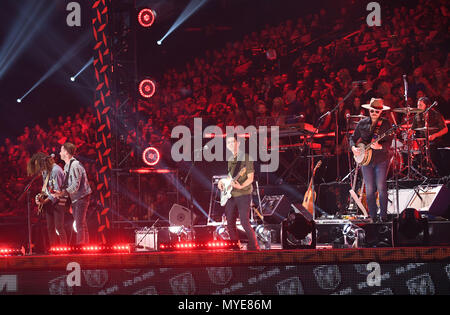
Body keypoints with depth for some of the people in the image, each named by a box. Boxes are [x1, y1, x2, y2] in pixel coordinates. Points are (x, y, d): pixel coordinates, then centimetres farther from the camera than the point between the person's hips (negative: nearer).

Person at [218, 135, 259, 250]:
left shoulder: (246, 158, -6)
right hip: (230, 195, 7)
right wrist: (221, 181, 7)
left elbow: (250, 178, -10)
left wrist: (240, 186, -26)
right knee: (230, 223, 6)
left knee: (245, 222, -14)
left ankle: (254, 248, -7)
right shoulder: (230, 160, 15)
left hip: (243, 194, -7)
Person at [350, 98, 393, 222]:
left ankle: (383, 216, 4)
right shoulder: (362, 123, 7)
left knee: (381, 187, -6)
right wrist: (353, 148, -5)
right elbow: (353, 138, 15)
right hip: (365, 160, 3)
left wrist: (379, 146, -28)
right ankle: (373, 217, 9)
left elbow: (389, 143, -9)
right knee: (369, 189, 2)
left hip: (381, 159, -3)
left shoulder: (386, 124, -2)